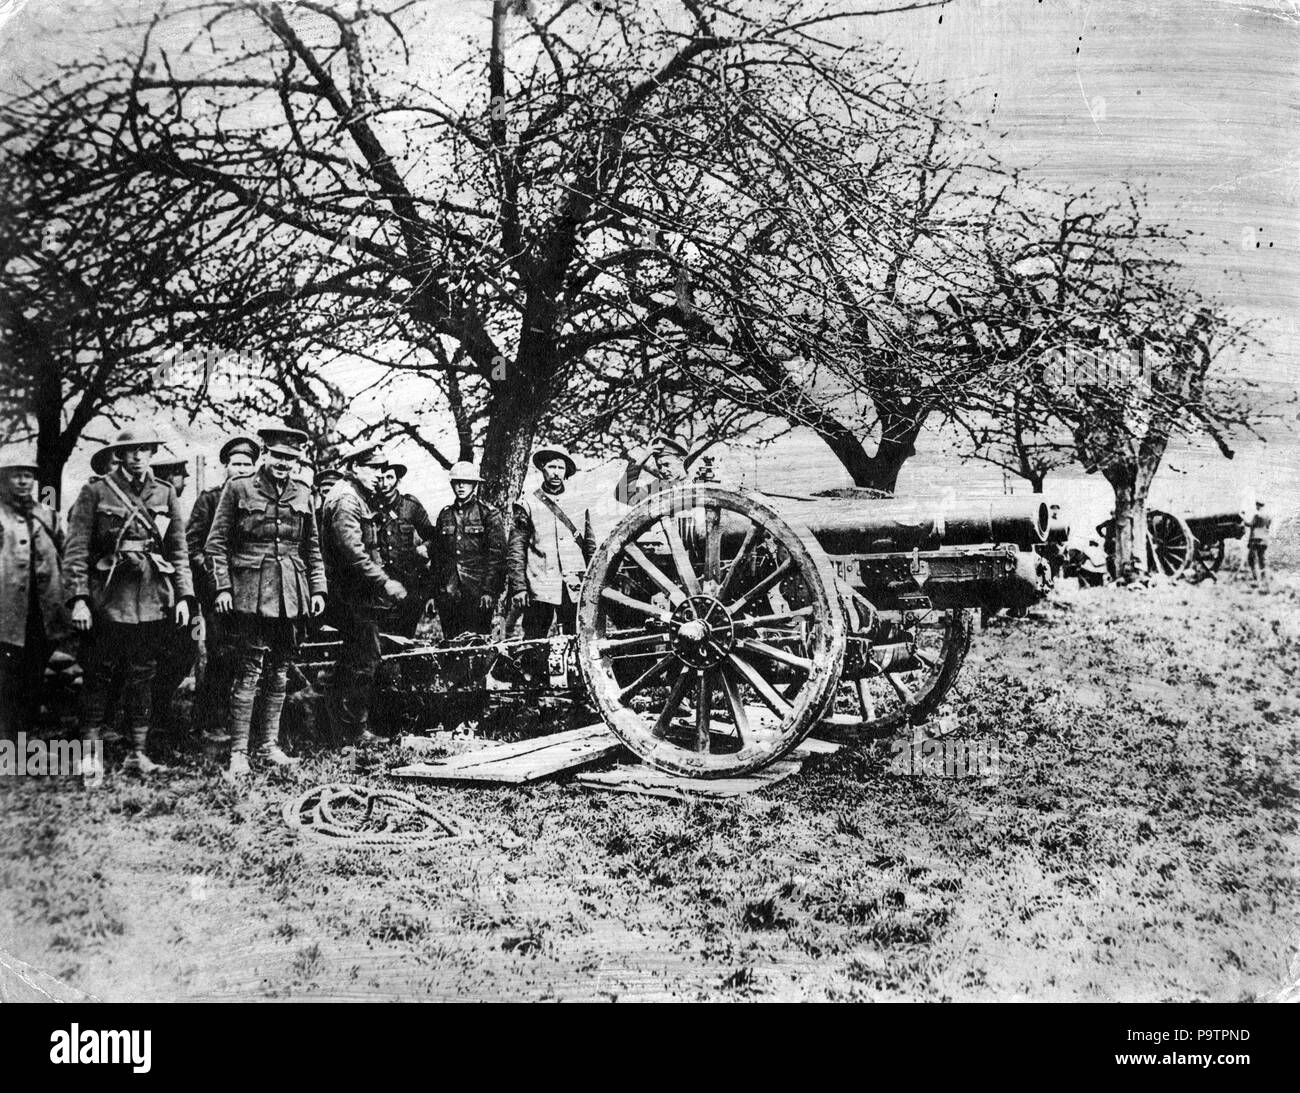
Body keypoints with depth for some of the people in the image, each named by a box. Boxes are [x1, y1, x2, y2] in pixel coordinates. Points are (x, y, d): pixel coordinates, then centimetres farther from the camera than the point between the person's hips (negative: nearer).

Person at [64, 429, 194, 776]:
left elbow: (179, 551, 11)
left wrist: (183, 596, 2)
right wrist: (78, 599, -11)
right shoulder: (95, 493, 1)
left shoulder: (165, 494, 10)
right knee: (97, 676, 2)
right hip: (108, 599, -3)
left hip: (153, 601, 3)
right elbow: (76, 551, -3)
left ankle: (138, 752, 14)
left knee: (143, 676, 7)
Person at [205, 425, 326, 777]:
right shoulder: (239, 489, 0)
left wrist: (317, 589, 8)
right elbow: (216, 543, 0)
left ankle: (268, 745, 18)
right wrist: (222, 587, -8)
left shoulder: (302, 494, 11)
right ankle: (238, 753, -4)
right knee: (250, 670, -7)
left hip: (292, 596, 4)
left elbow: (312, 549, 17)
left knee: (279, 671, 9)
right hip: (251, 593, -4)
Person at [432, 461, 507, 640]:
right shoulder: (445, 515, 15)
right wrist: (434, 593, 12)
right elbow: (437, 556, 17)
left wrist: (489, 591, -13)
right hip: (448, 592, 4)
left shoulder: (489, 514, 0)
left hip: (477, 592, -4)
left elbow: (497, 555, -5)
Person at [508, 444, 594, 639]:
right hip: (540, 590, -2)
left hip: (575, 587, 3)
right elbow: (516, 551, 2)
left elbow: (590, 547, 17)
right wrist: (519, 588, -5)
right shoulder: (528, 504, 5)